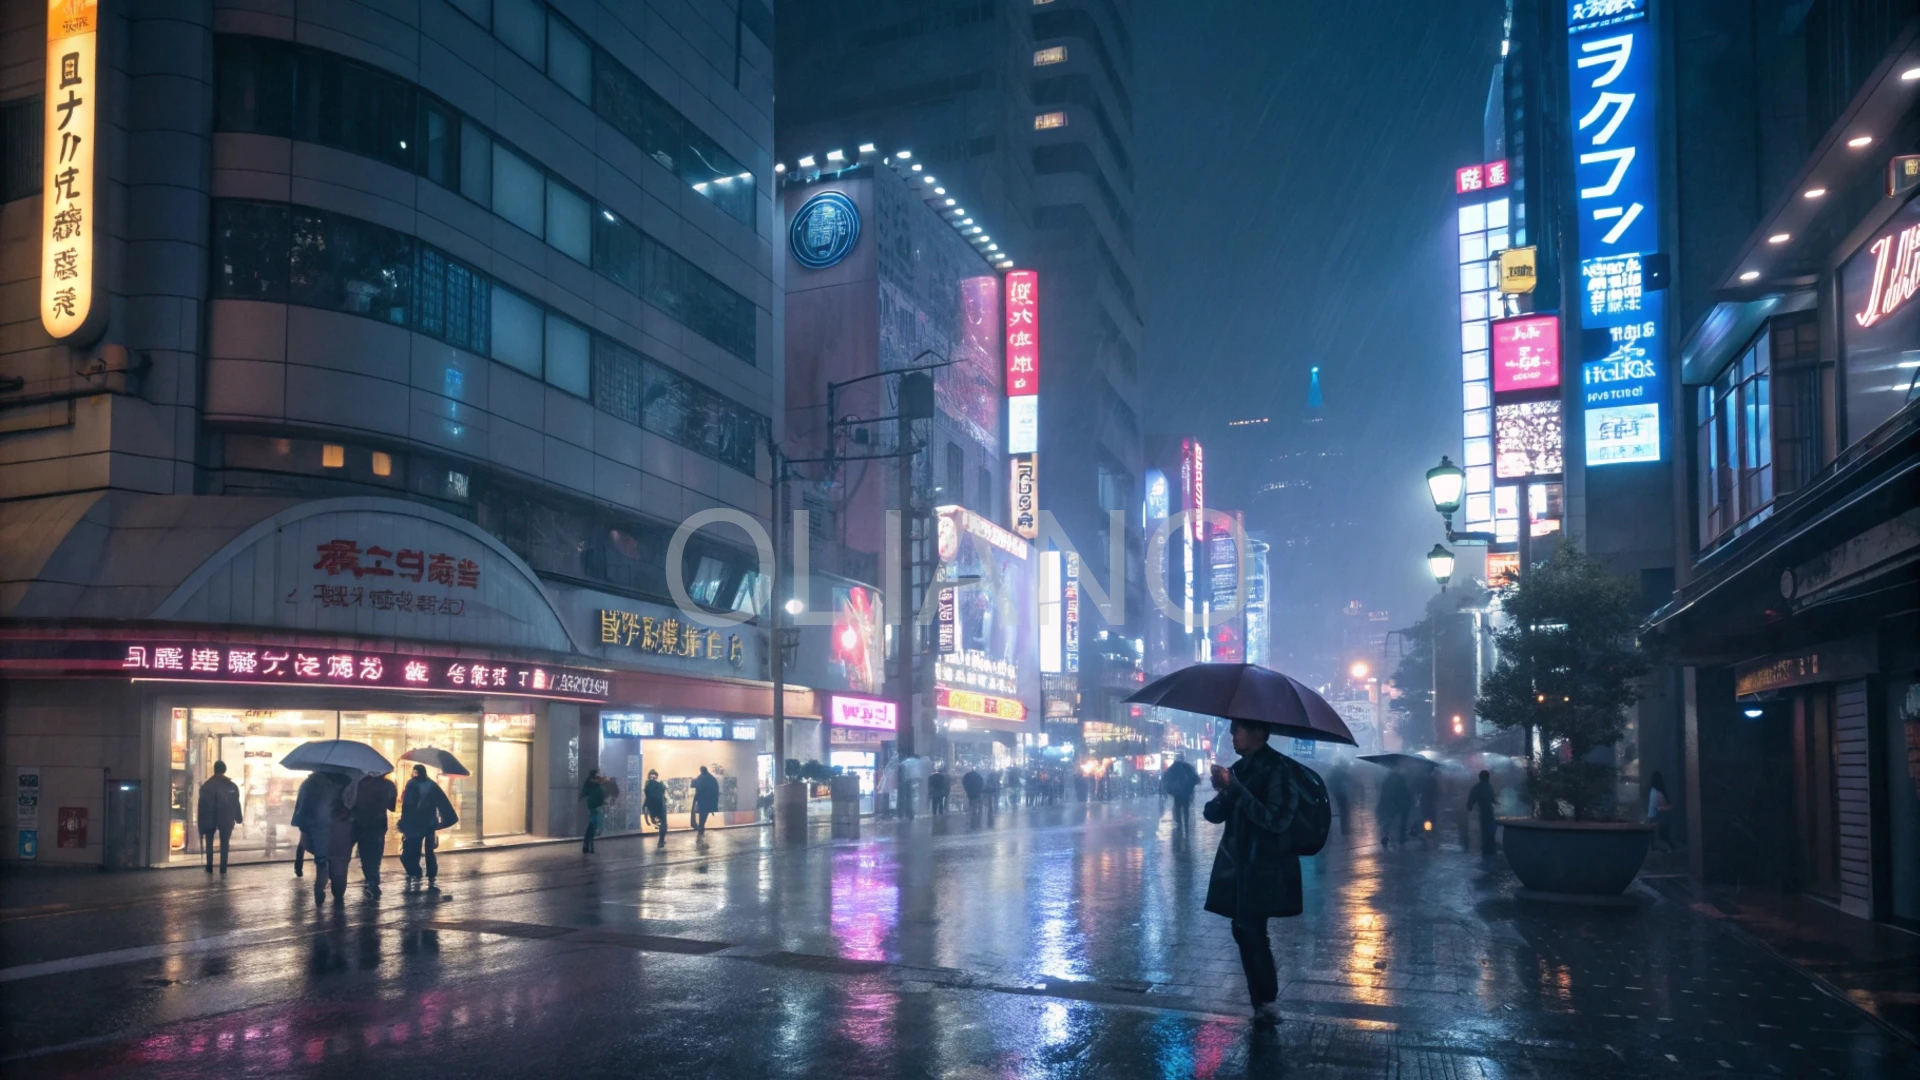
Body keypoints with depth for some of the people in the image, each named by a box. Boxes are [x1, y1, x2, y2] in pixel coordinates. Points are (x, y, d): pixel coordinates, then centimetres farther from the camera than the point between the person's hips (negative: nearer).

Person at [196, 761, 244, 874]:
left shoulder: (206, 786, -5)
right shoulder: (232, 786, 0)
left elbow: (202, 806, -5)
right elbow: (236, 804, 3)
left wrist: (201, 825, -3)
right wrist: (238, 818, 13)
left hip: (210, 819, -1)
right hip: (226, 819, 1)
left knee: (209, 842, 15)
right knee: (224, 844, 6)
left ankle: (209, 867, 11)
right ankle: (223, 868, 1)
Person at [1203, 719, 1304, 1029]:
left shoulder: (1278, 769, -13)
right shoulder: (1239, 768, 11)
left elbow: (1277, 820, -22)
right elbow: (1214, 814, 12)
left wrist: (1235, 788, -24)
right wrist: (1221, 793, -11)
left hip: (1264, 869, -7)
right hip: (1238, 867, 8)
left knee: (1251, 933, -10)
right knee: (1245, 932, 9)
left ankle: (1267, 1003, 1)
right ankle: (1261, 1003, 18)